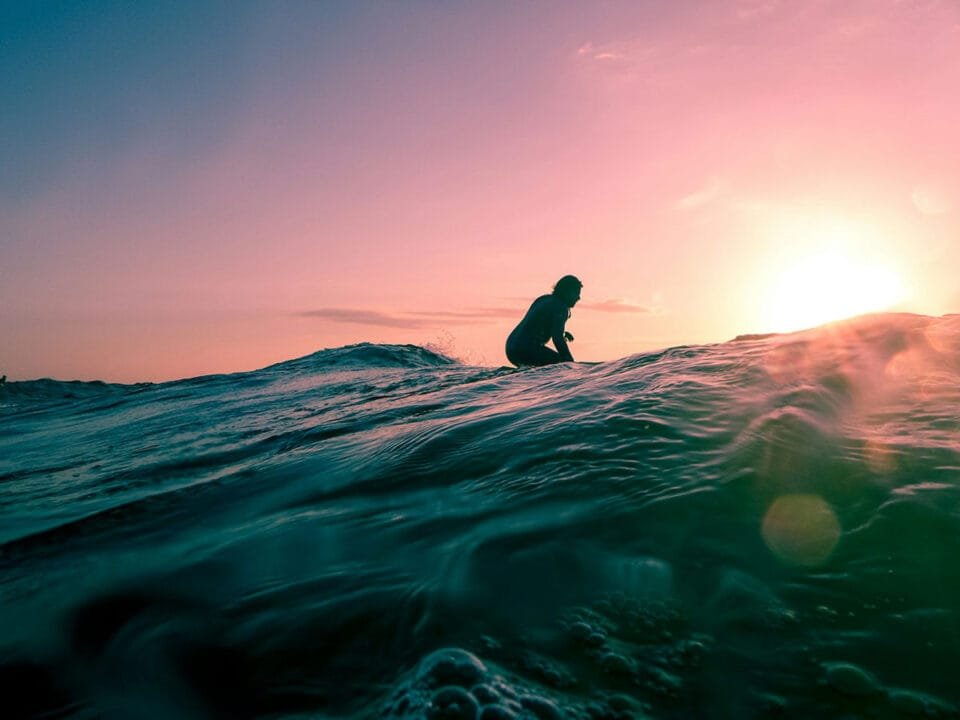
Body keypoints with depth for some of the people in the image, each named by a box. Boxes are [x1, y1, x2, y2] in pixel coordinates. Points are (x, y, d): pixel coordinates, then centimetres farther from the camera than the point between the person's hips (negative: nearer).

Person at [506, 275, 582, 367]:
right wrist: (571, 362, -9)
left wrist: (562, 333, 28)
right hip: (527, 350, -9)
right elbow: (558, 339, -16)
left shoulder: (544, 299, 17)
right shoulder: (561, 308, -9)